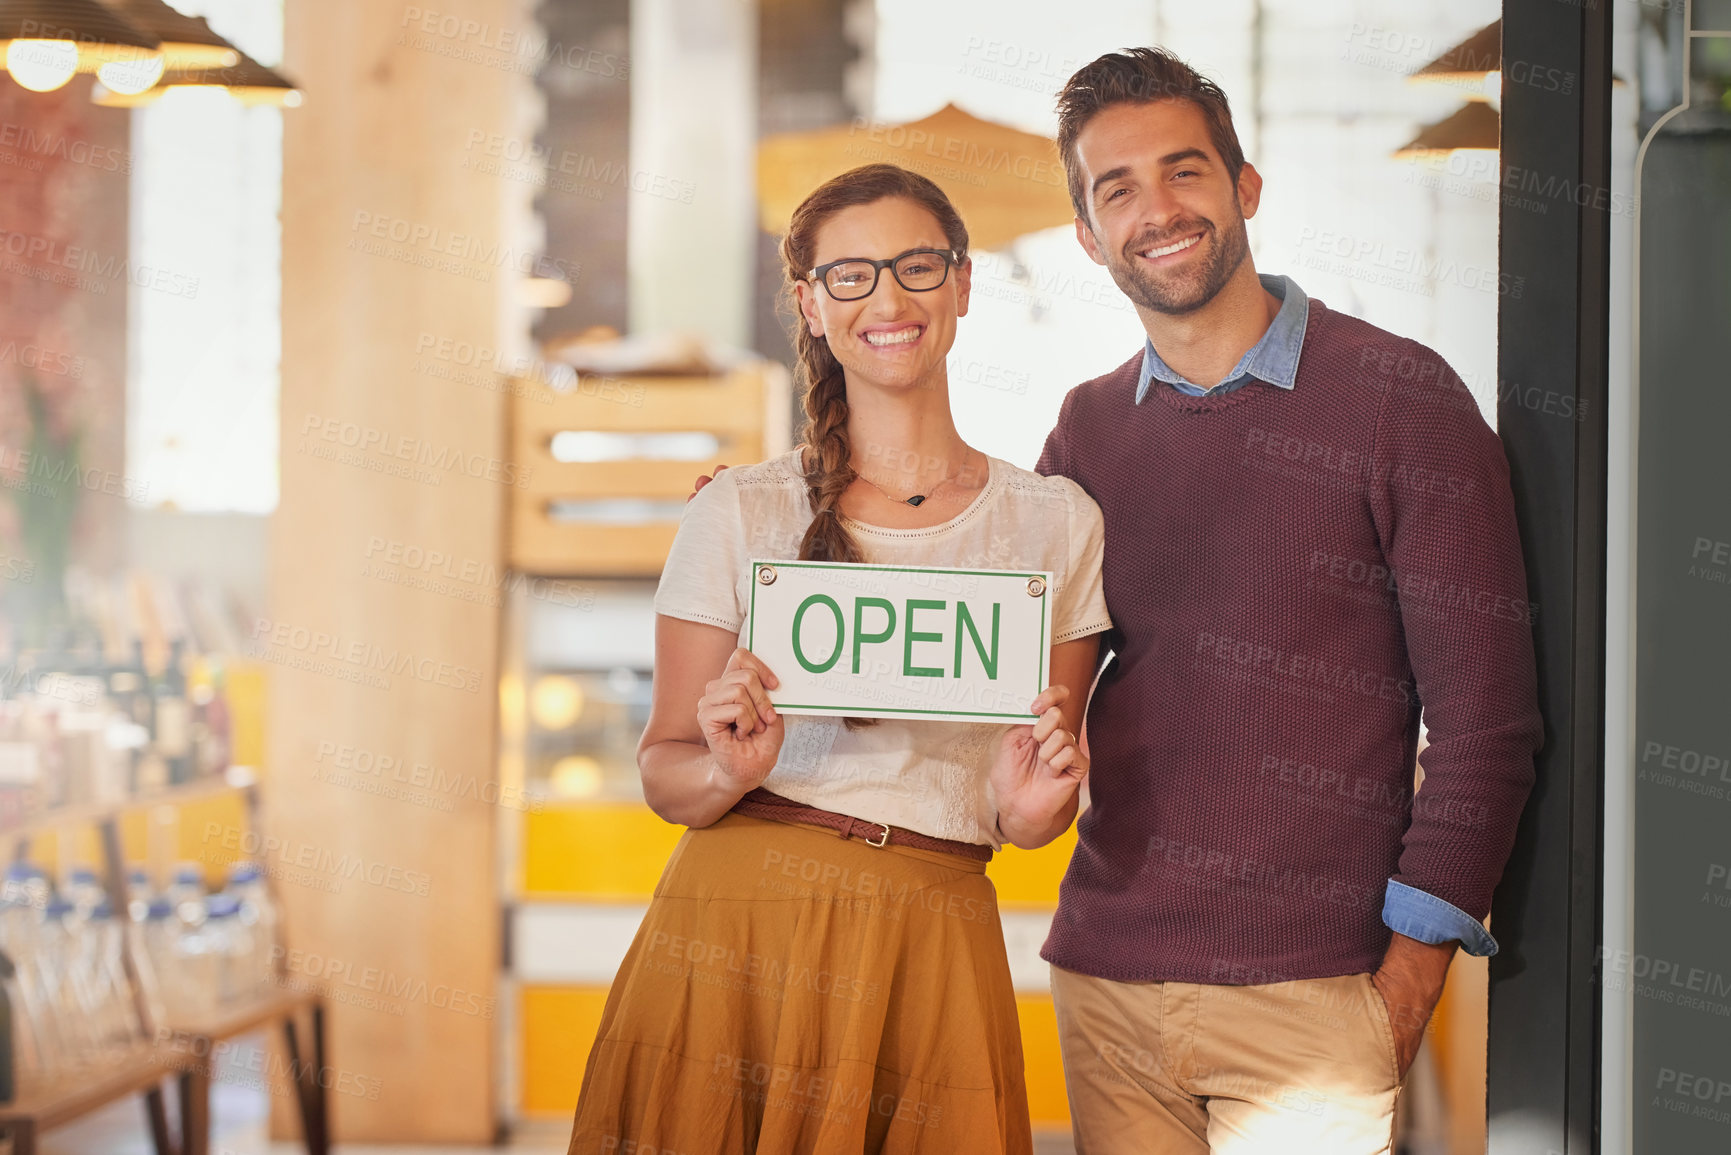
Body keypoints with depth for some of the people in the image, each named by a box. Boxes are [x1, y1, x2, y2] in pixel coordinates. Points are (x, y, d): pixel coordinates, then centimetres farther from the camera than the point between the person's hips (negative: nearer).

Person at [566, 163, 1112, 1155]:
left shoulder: (1057, 523, 6)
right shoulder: (742, 514, 2)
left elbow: (1048, 799, 12)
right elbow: (666, 770, 5)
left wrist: (1029, 809, -10)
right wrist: (731, 773, -16)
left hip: (933, 954, 1)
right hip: (738, 923, -1)